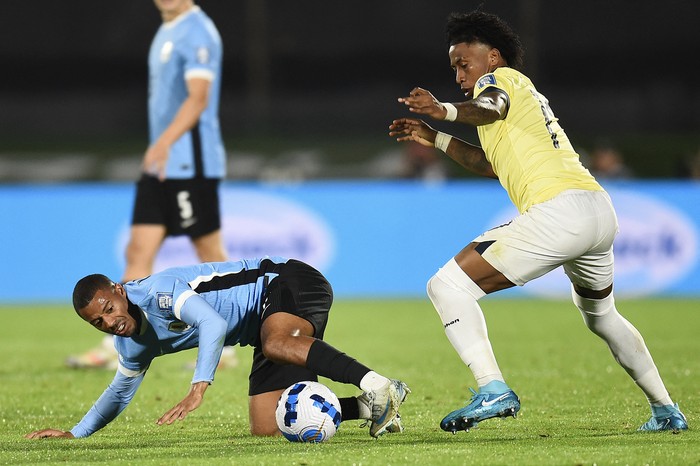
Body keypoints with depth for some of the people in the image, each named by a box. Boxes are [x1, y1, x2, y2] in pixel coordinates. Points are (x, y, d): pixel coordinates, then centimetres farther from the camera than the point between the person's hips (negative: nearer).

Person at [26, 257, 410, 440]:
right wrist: (75, 433, 27)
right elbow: (120, 392, 29)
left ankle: (376, 385, -54)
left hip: (287, 282, -9)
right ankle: (370, 408, -8)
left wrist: (198, 389, -44)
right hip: (268, 323, 9)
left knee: (276, 345, -42)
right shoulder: (133, 344, 9)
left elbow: (212, 323, -36)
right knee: (266, 428, -5)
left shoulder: (159, 290, -21)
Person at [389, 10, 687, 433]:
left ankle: (493, 390, -23)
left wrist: (446, 111, -39)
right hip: (602, 211, 10)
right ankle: (667, 410, 39)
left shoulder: (500, 76, 6)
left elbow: (490, 108, -20)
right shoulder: (528, 95, 32)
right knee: (601, 314, 34)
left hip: (557, 211, -10)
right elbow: (493, 164, 41)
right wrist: (436, 139, 38)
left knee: (448, 285, -9)